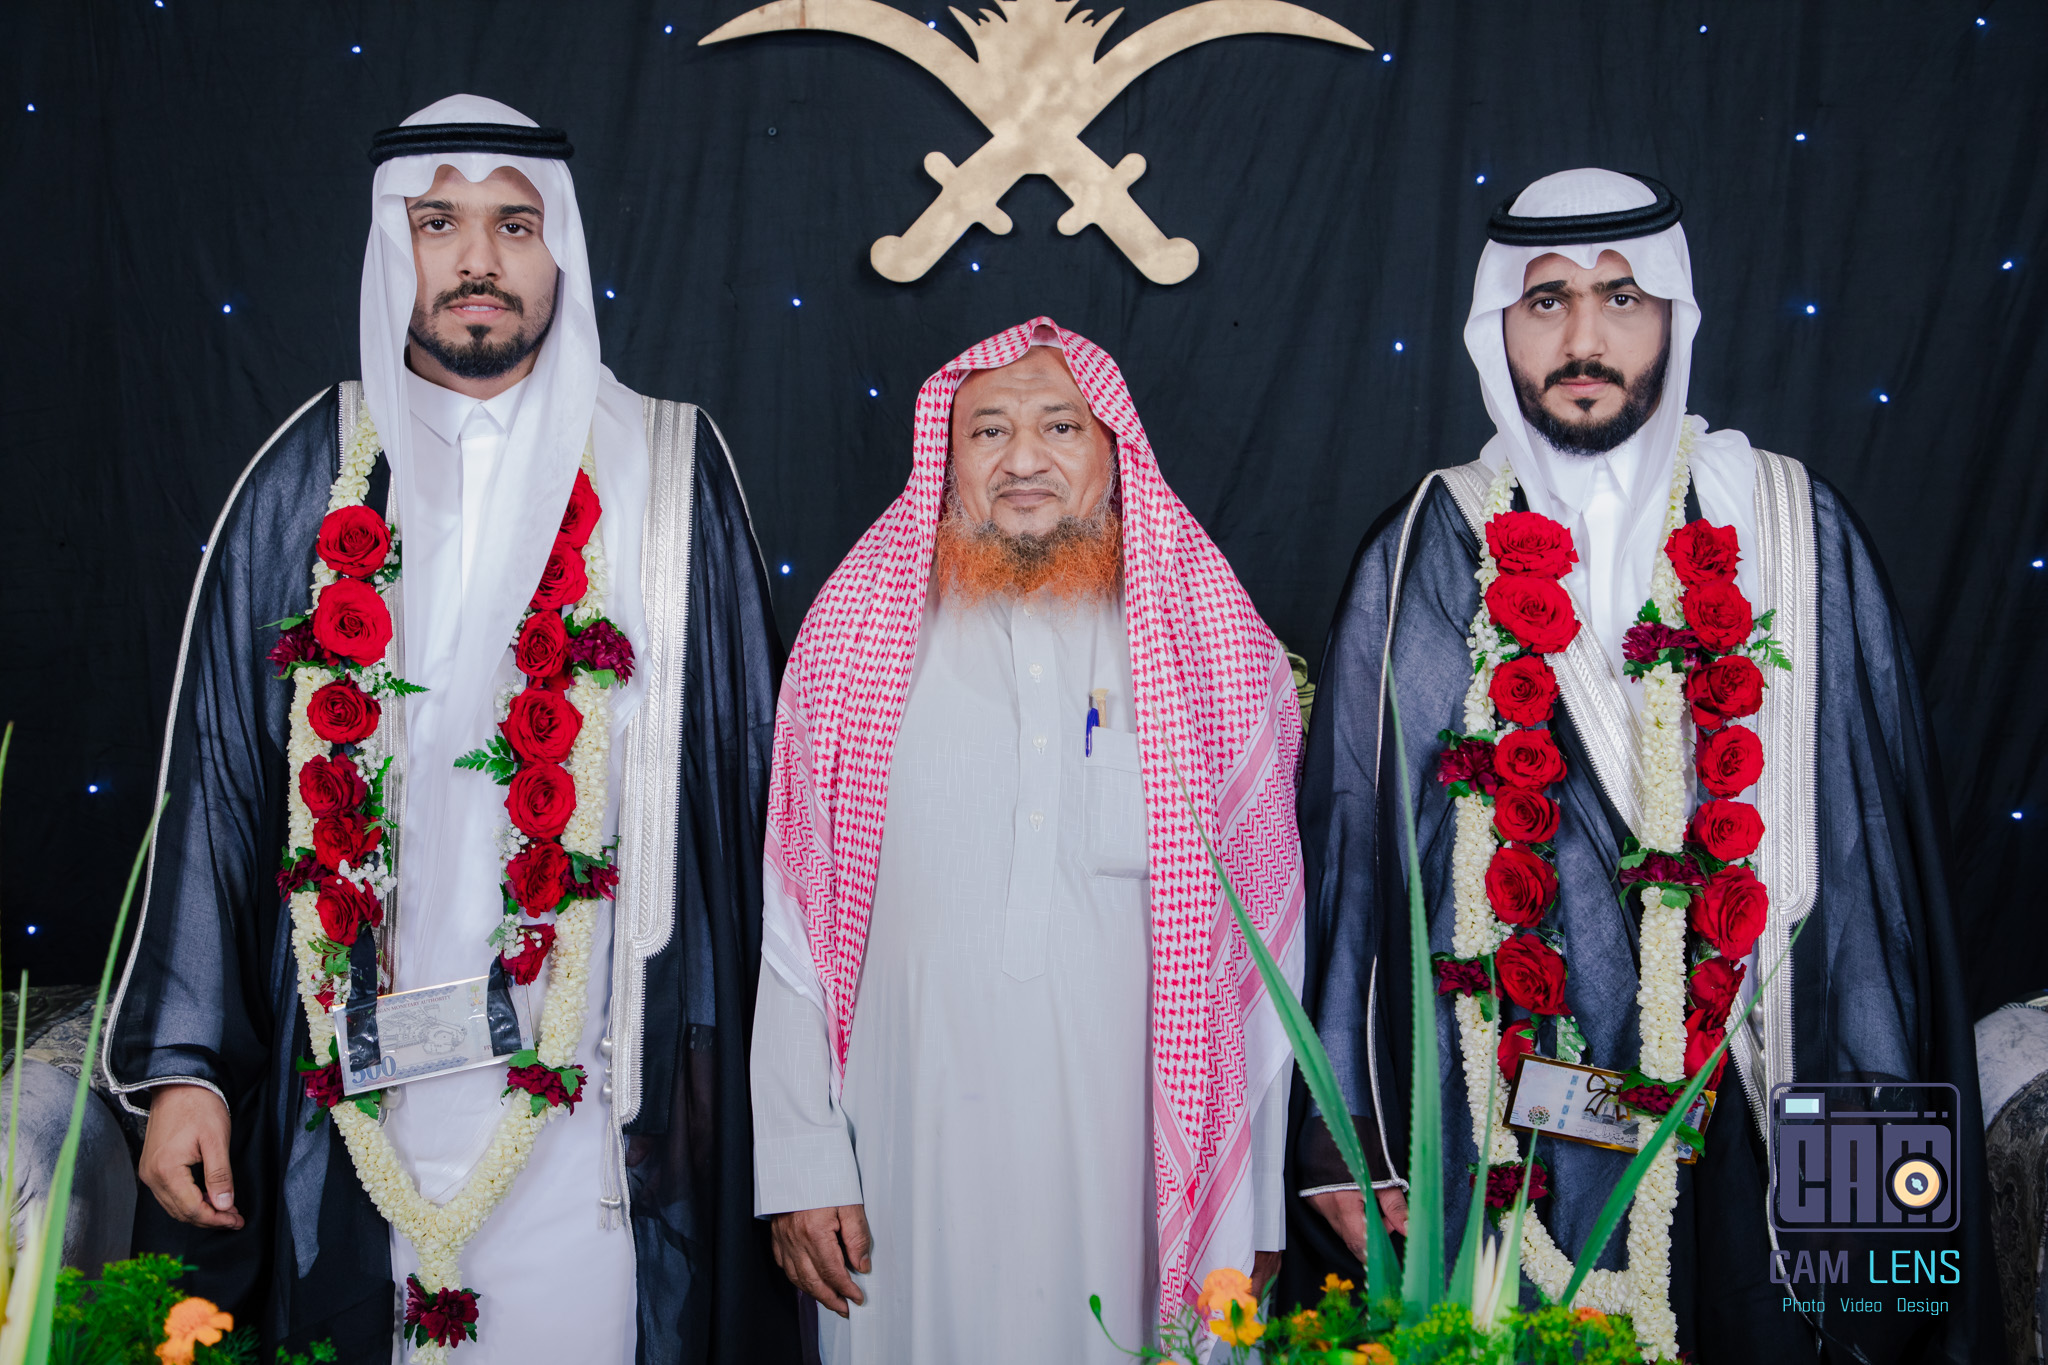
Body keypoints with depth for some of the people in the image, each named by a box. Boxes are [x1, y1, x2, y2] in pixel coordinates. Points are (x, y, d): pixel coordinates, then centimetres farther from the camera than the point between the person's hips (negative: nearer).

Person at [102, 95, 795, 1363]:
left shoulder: (667, 476, 3)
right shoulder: (311, 481, 5)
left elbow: (745, 769, 2)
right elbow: (217, 778, 4)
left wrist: (721, 1046, -2)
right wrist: (183, 1061, -1)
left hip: (596, 1084, -1)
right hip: (358, 1066, 1)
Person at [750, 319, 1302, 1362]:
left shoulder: (1214, 651, 2)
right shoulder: (858, 642, 3)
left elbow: (1260, 944, 3)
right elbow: (793, 924, 3)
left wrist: (1252, 1208, 2)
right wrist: (803, 1166, -2)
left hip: (1134, 1164, 0)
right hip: (916, 1160, 0)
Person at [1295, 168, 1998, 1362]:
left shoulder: (1793, 537, 2)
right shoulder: (1424, 557, 3)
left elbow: (1875, 849, 2)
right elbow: (1348, 838, 4)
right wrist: (1349, 1140, 1)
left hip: (1741, 1149, 0)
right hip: (1498, 1151, 0)